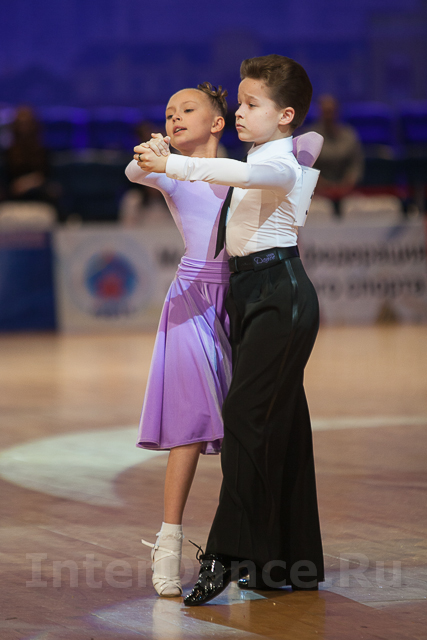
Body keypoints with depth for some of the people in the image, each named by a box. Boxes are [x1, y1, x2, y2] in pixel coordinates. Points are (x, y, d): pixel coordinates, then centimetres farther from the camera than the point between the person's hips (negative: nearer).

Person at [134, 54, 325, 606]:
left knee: (245, 414, -17)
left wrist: (173, 164, -42)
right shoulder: (262, 162, 18)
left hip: (280, 293, -10)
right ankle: (295, 562, 13)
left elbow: (242, 173, -35)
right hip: (252, 294, 10)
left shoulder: (281, 163, -13)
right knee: (279, 425, 10)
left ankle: (227, 554, -21)